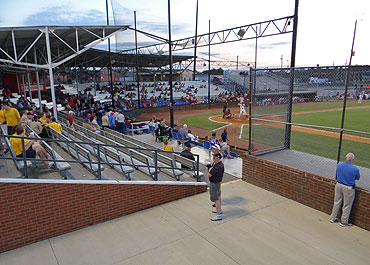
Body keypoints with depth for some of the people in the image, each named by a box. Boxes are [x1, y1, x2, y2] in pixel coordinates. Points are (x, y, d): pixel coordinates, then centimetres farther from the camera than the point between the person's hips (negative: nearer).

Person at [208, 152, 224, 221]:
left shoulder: (216, 167, -31)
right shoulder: (221, 164, 0)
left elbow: (209, 175, -26)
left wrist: (210, 170, -7)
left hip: (214, 184, -10)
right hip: (218, 182, 10)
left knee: (216, 199, -4)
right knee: (218, 196, 24)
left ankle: (219, 215, 1)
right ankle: (219, 210, 41)